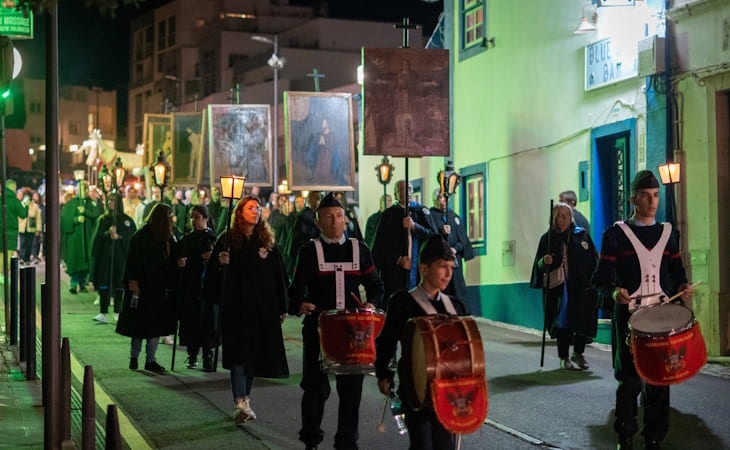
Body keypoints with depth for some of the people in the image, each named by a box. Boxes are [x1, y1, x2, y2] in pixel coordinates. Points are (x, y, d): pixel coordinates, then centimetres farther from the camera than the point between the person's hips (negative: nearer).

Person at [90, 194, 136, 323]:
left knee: (119, 285, 2)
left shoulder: (127, 220, 5)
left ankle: (117, 312, 13)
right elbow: (97, 236, 0)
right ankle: (103, 313, -8)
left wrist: (119, 236, -15)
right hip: (104, 255, 1)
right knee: (103, 283, -6)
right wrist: (108, 233, -18)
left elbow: (133, 236, -1)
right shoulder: (102, 219, 10)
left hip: (120, 255, -1)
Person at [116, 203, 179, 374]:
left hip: (159, 288, 6)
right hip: (143, 287, -6)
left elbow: (172, 260, 13)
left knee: (156, 325, 4)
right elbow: (134, 259, -12)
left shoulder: (168, 238, 10)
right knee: (139, 323, 4)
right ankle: (134, 357, 18)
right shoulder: (141, 236, -9)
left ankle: (151, 360, 9)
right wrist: (133, 281, -17)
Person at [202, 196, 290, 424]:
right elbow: (214, 271, 4)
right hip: (236, 305, -3)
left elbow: (279, 275, 9)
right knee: (239, 353, -8)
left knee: (255, 354, 9)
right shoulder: (228, 239, 3)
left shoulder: (268, 241, 8)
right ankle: (241, 403, -13)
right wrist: (221, 262, -19)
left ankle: (245, 399, 22)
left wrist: (282, 307, 5)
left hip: (263, 307, 3)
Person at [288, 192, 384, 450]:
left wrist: (372, 303, -6)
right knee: (316, 387, 4)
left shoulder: (359, 249, 10)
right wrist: (299, 305, -21)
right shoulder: (310, 251, 2)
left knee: (352, 387, 4)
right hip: (318, 328, -2)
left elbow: (374, 284, 15)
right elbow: (297, 289, 0)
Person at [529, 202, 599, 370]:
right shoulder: (548, 238, 4)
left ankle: (578, 353, 24)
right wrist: (544, 261, -19)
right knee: (563, 322, 0)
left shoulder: (582, 234, 6)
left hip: (581, 286, 1)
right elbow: (539, 265, 4)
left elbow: (594, 260, 7)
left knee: (583, 321, 3)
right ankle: (564, 358, 11)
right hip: (558, 288, -1)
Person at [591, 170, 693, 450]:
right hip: (629, 316, -3)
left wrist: (683, 288, -4)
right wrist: (614, 292, -23)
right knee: (629, 379, -1)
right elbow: (601, 279, -3)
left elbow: (677, 272, 17)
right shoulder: (616, 234, 0)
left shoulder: (669, 233, 12)